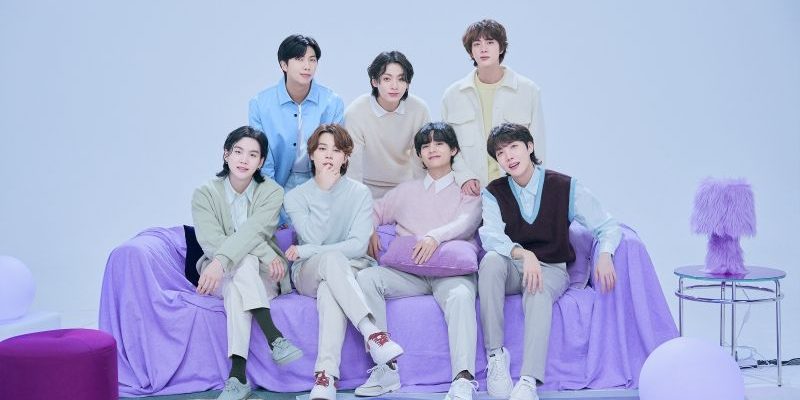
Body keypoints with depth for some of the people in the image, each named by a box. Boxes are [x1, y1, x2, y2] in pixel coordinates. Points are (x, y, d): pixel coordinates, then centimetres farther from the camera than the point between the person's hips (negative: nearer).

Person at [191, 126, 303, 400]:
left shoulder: (272, 192, -2)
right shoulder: (205, 194, -1)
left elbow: (252, 231, -21)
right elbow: (211, 242, -16)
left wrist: (221, 261, -39)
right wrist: (265, 252, -27)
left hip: (263, 277, 0)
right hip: (220, 276, 0)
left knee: (236, 287, -35)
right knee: (245, 261, -34)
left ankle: (238, 376, -44)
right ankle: (275, 339, -44)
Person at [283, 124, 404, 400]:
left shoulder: (360, 193, 5)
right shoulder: (296, 196, 8)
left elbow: (359, 245, -7)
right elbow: (314, 237, -10)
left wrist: (306, 251, -11)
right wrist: (324, 189, -12)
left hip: (350, 270, 0)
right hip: (308, 274, 0)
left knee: (329, 289, -38)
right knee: (331, 257, -37)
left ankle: (325, 376, -51)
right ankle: (372, 333, -52)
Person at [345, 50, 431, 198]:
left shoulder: (419, 110, -10)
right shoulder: (355, 113, -16)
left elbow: (421, 159, 0)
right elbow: (353, 170, -14)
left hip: (406, 188, 2)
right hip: (369, 190, -2)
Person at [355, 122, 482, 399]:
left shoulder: (467, 190, 15)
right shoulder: (406, 191, 28)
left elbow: (468, 222, -4)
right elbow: (375, 212, 33)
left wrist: (436, 237, -24)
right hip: (409, 271, 4)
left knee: (460, 295, -39)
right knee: (366, 278, -26)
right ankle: (386, 369, -29)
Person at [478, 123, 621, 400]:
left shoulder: (566, 187, -3)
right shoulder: (494, 193, 1)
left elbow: (607, 226, -2)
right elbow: (491, 236, -17)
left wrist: (605, 255, -24)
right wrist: (523, 254, -36)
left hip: (551, 270, -1)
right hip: (512, 269, 2)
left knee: (538, 291, -37)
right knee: (491, 260, -34)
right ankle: (496, 356, -31)